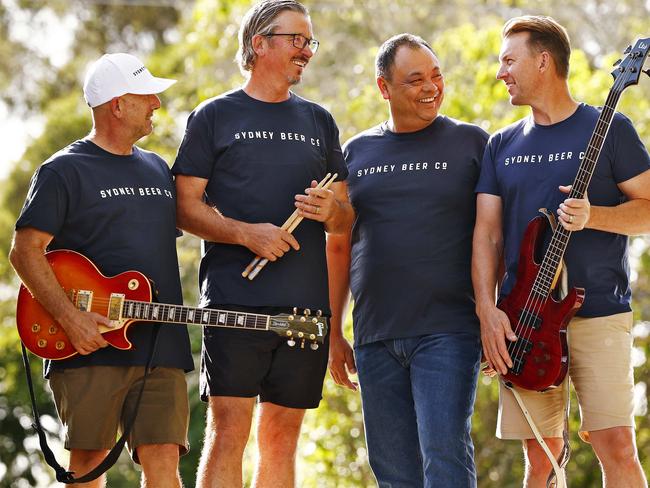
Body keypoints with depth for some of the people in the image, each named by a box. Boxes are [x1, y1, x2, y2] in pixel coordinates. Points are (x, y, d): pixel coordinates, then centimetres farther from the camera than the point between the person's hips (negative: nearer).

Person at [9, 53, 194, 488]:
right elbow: (26, 250, -6)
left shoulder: (157, 170, 21)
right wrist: (70, 317, -17)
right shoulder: (64, 171, 0)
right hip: (90, 346, -5)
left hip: (161, 346, 5)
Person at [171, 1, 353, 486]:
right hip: (235, 299, -4)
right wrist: (247, 233, -15)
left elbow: (346, 218, 19)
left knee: (282, 437, 5)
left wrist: (331, 210, -5)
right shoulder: (215, 117, 6)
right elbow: (187, 206, 0)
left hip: (305, 303, 4)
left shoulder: (319, 121, 18)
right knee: (228, 432, -9)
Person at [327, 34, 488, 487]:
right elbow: (339, 246, 17)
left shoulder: (471, 143, 4)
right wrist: (333, 333, 13)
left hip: (447, 331, -4)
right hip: (375, 339, 4)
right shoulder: (356, 153, 13)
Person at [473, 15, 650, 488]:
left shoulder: (609, 130, 1)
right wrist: (487, 309, -5)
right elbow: (487, 232, 8)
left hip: (599, 314, -4)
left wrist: (593, 216, -18)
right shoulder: (502, 146, 14)